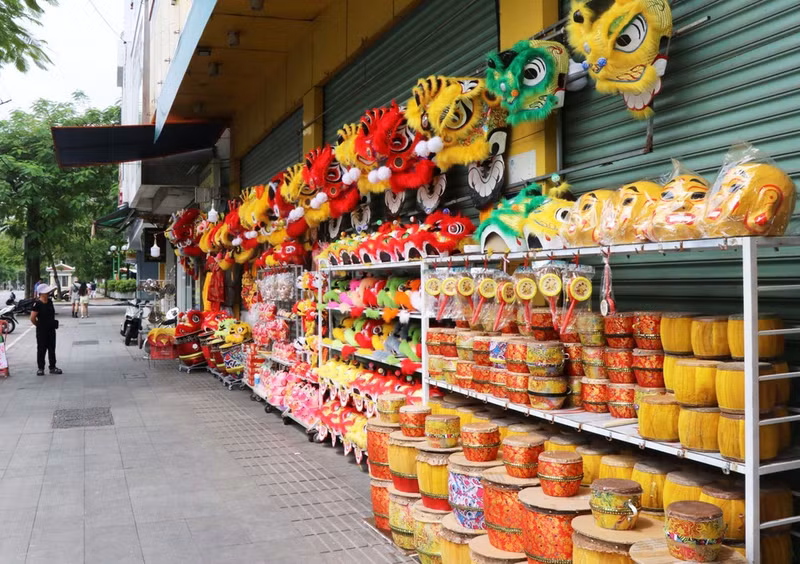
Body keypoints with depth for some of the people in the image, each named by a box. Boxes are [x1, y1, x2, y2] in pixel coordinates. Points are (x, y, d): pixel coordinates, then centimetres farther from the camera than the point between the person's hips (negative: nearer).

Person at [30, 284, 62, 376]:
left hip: (51, 329, 7)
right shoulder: (37, 304, -16)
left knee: (52, 349, 11)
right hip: (41, 331, -6)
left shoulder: (50, 302, 6)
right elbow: (32, 318, -18)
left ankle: (52, 367, 20)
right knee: (41, 350, 3)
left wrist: (53, 324, 12)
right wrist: (39, 325, -4)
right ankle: (41, 368, 12)